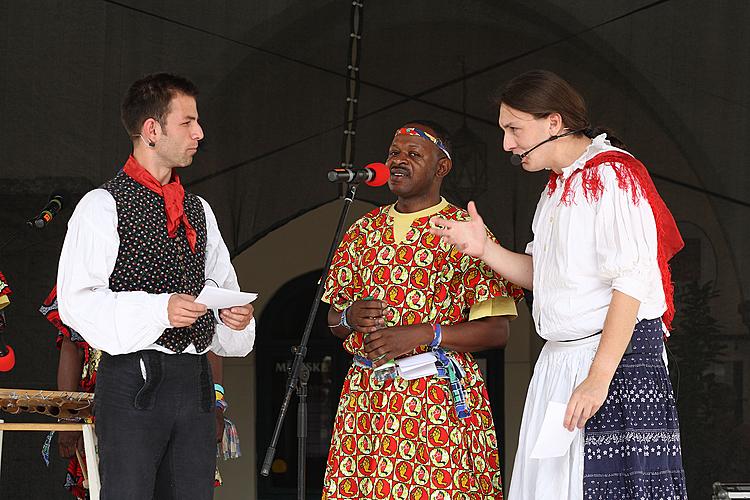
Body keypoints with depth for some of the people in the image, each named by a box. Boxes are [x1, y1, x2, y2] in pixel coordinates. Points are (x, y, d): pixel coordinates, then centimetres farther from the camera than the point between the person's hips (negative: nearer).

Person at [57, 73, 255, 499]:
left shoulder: (199, 211, 18)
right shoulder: (103, 206, -3)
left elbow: (223, 285, 25)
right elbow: (75, 301, -11)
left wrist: (235, 317, 1)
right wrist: (158, 309, -21)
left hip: (194, 380, 6)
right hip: (134, 380, -6)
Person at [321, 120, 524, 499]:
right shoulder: (363, 232, 15)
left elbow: (497, 330, -6)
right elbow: (330, 318, 20)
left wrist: (421, 334, -16)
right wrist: (349, 317, -4)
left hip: (439, 396, -4)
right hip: (365, 394, 4)